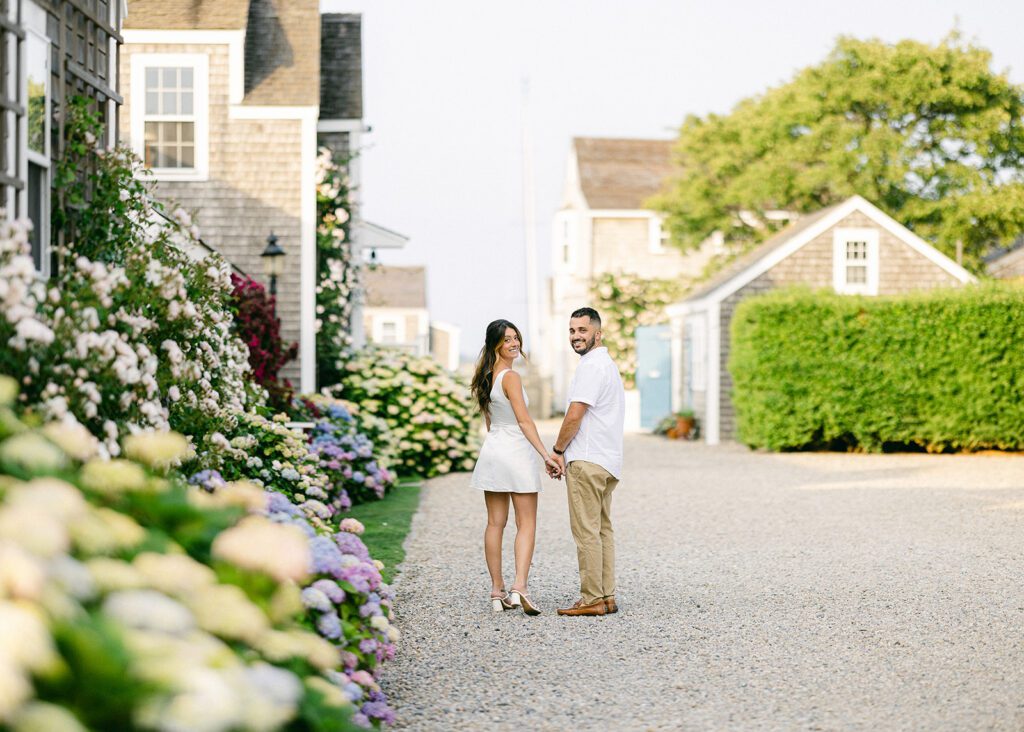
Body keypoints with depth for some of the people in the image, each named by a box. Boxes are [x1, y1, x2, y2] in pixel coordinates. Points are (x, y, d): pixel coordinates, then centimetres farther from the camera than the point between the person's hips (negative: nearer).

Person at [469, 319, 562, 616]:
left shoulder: (485, 377, 10)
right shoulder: (511, 377, -15)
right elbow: (524, 421, -19)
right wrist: (547, 456, -20)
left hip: (492, 449, 7)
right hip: (517, 451, -7)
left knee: (495, 523, 8)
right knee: (526, 524, -2)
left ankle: (497, 592, 10)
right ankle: (519, 587, -16)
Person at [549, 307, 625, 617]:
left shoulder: (591, 366, -13)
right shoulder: (607, 364, 21)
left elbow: (575, 416, -17)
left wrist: (557, 450, -4)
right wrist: (565, 453, 15)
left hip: (586, 461, -11)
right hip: (606, 462, 11)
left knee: (586, 531, -9)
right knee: (602, 530, 10)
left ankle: (592, 600, -9)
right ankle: (607, 597, 11)